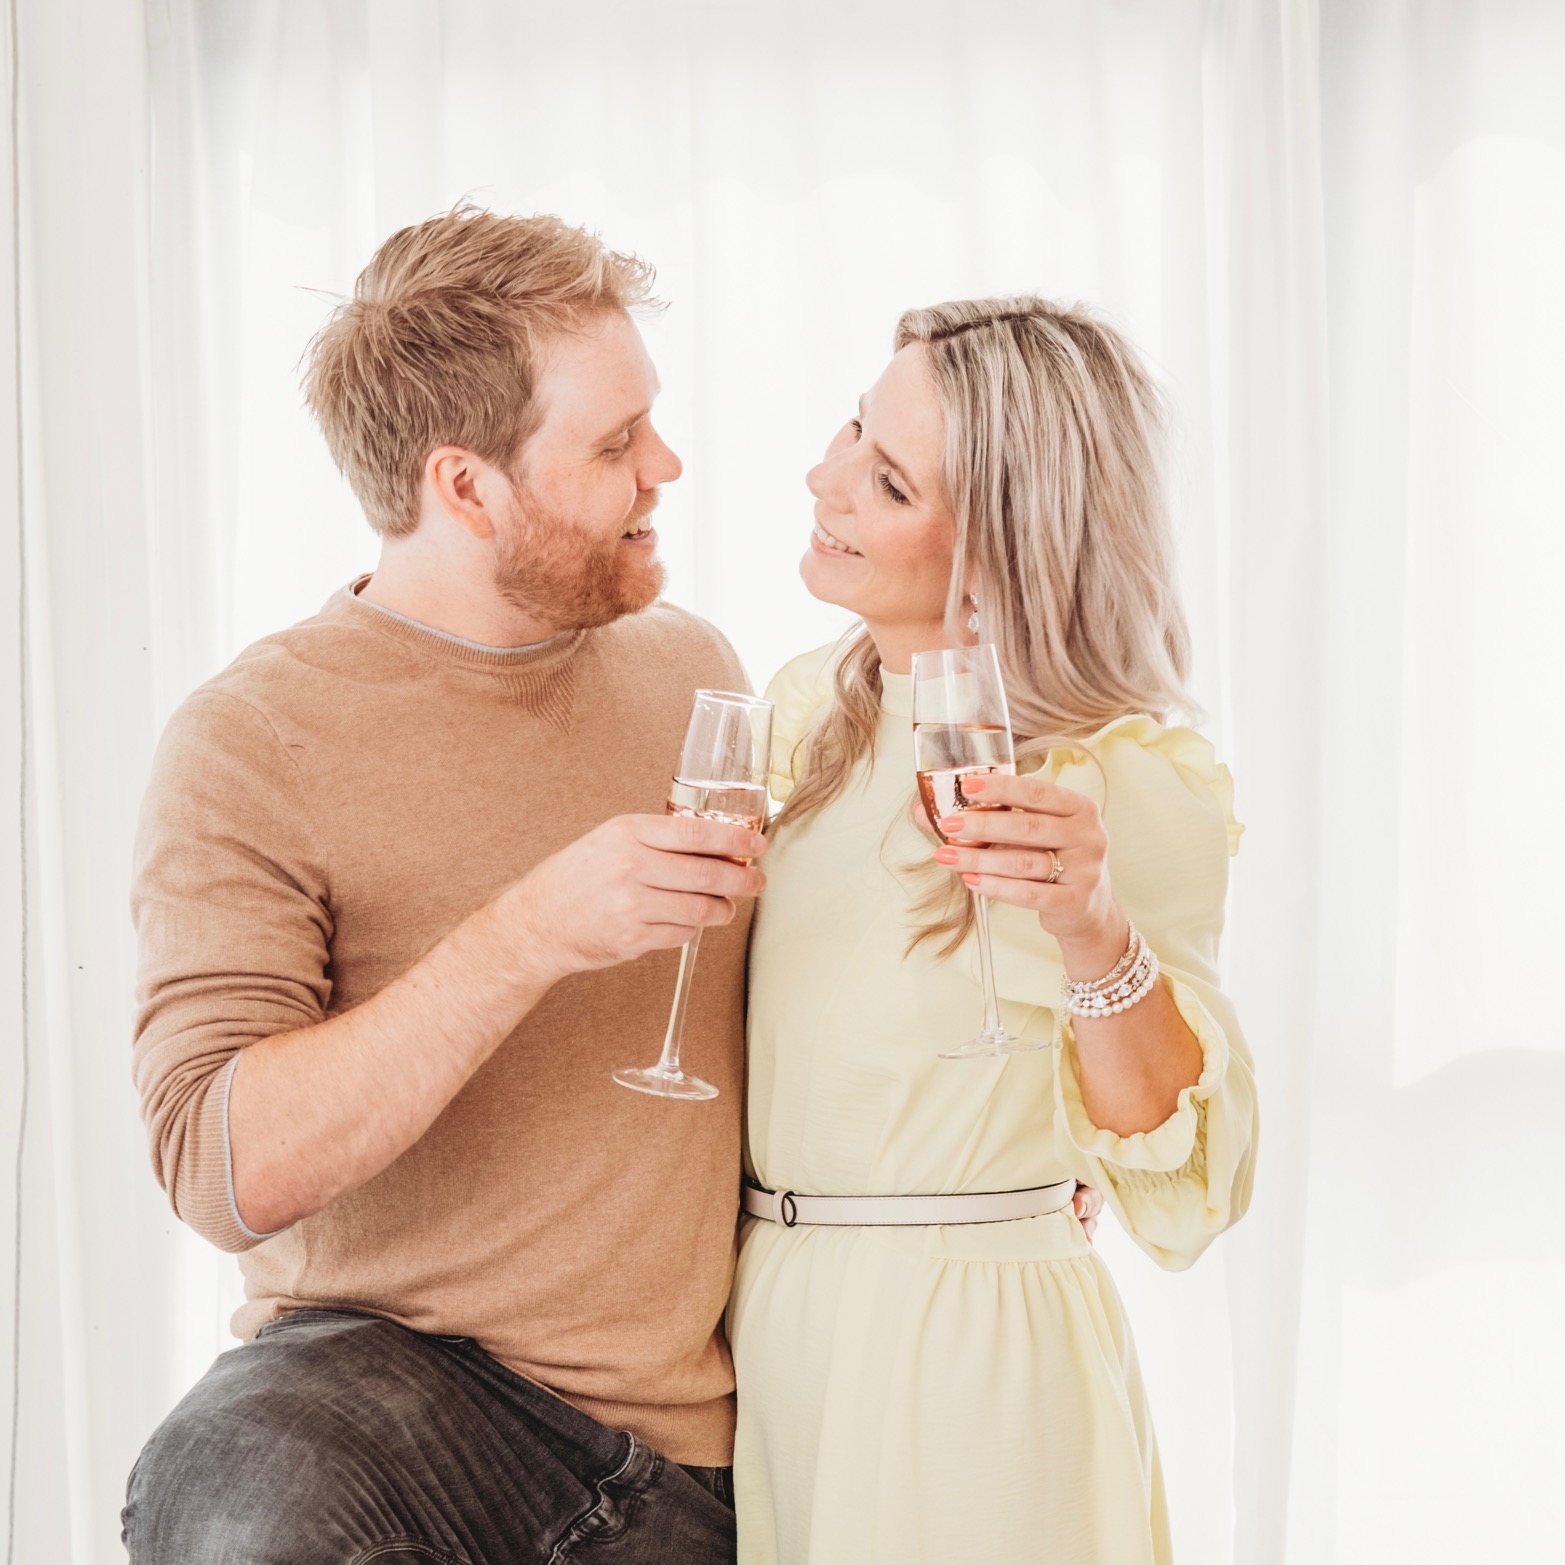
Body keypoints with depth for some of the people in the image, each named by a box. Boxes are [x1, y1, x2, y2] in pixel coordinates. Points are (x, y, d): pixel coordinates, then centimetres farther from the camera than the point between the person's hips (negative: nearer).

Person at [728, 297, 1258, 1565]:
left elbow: (1184, 1193, -19)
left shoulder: (1124, 780, -15)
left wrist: (1097, 939, -31)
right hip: (763, 1319, 6)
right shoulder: (809, 708, 4)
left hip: (969, 1354, -6)